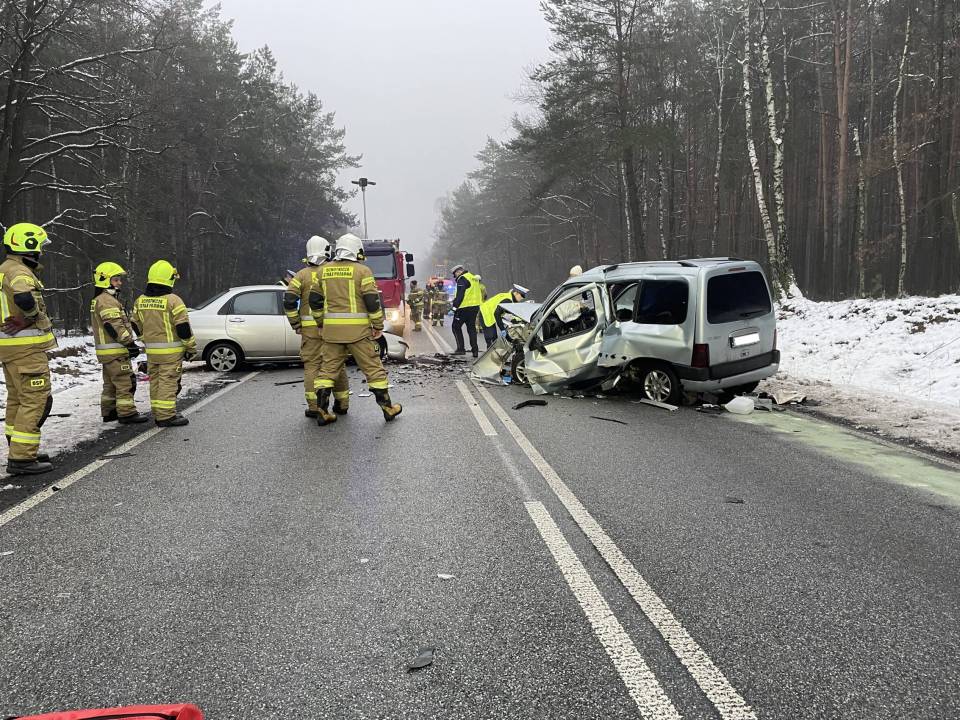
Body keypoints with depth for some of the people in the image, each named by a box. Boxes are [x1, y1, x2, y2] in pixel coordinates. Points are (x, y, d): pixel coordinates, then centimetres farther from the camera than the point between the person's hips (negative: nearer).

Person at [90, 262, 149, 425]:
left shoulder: (98, 301, 21)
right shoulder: (107, 301, -15)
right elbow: (115, 326, -22)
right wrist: (130, 343, -20)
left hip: (106, 352, 11)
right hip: (116, 351, -11)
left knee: (110, 383, 17)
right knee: (126, 382, -8)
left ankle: (109, 412, 23)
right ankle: (127, 413, -8)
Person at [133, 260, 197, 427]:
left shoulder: (140, 301, 7)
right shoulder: (172, 300, -15)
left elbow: (137, 327, 15)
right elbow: (183, 328, -15)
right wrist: (191, 347, -5)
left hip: (151, 351, 7)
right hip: (171, 351, -6)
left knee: (155, 381, 14)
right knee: (168, 382, -3)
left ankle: (158, 414, 21)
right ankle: (166, 416, -2)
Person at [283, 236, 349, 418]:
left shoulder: (302, 275, 1)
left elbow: (289, 300, -7)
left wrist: (296, 324, 1)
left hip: (310, 328, -1)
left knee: (312, 365, 3)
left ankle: (314, 406, 0)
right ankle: (342, 404, 18)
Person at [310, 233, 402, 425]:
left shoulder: (325, 270, 10)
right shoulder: (362, 270, -4)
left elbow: (314, 299, 14)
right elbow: (372, 301, -9)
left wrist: (323, 320, 24)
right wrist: (378, 326, 0)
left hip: (331, 330, 4)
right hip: (357, 329, -4)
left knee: (328, 369, 9)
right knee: (373, 368, 4)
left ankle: (322, 411, 8)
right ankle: (388, 408, 10)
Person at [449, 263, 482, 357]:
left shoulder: (462, 279, -11)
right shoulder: (474, 278, 17)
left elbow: (460, 295, -20)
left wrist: (455, 307, -19)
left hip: (465, 307, -8)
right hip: (475, 307, 8)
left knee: (456, 327, 3)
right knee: (471, 328, 14)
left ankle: (460, 349, -3)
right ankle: (475, 350, 11)